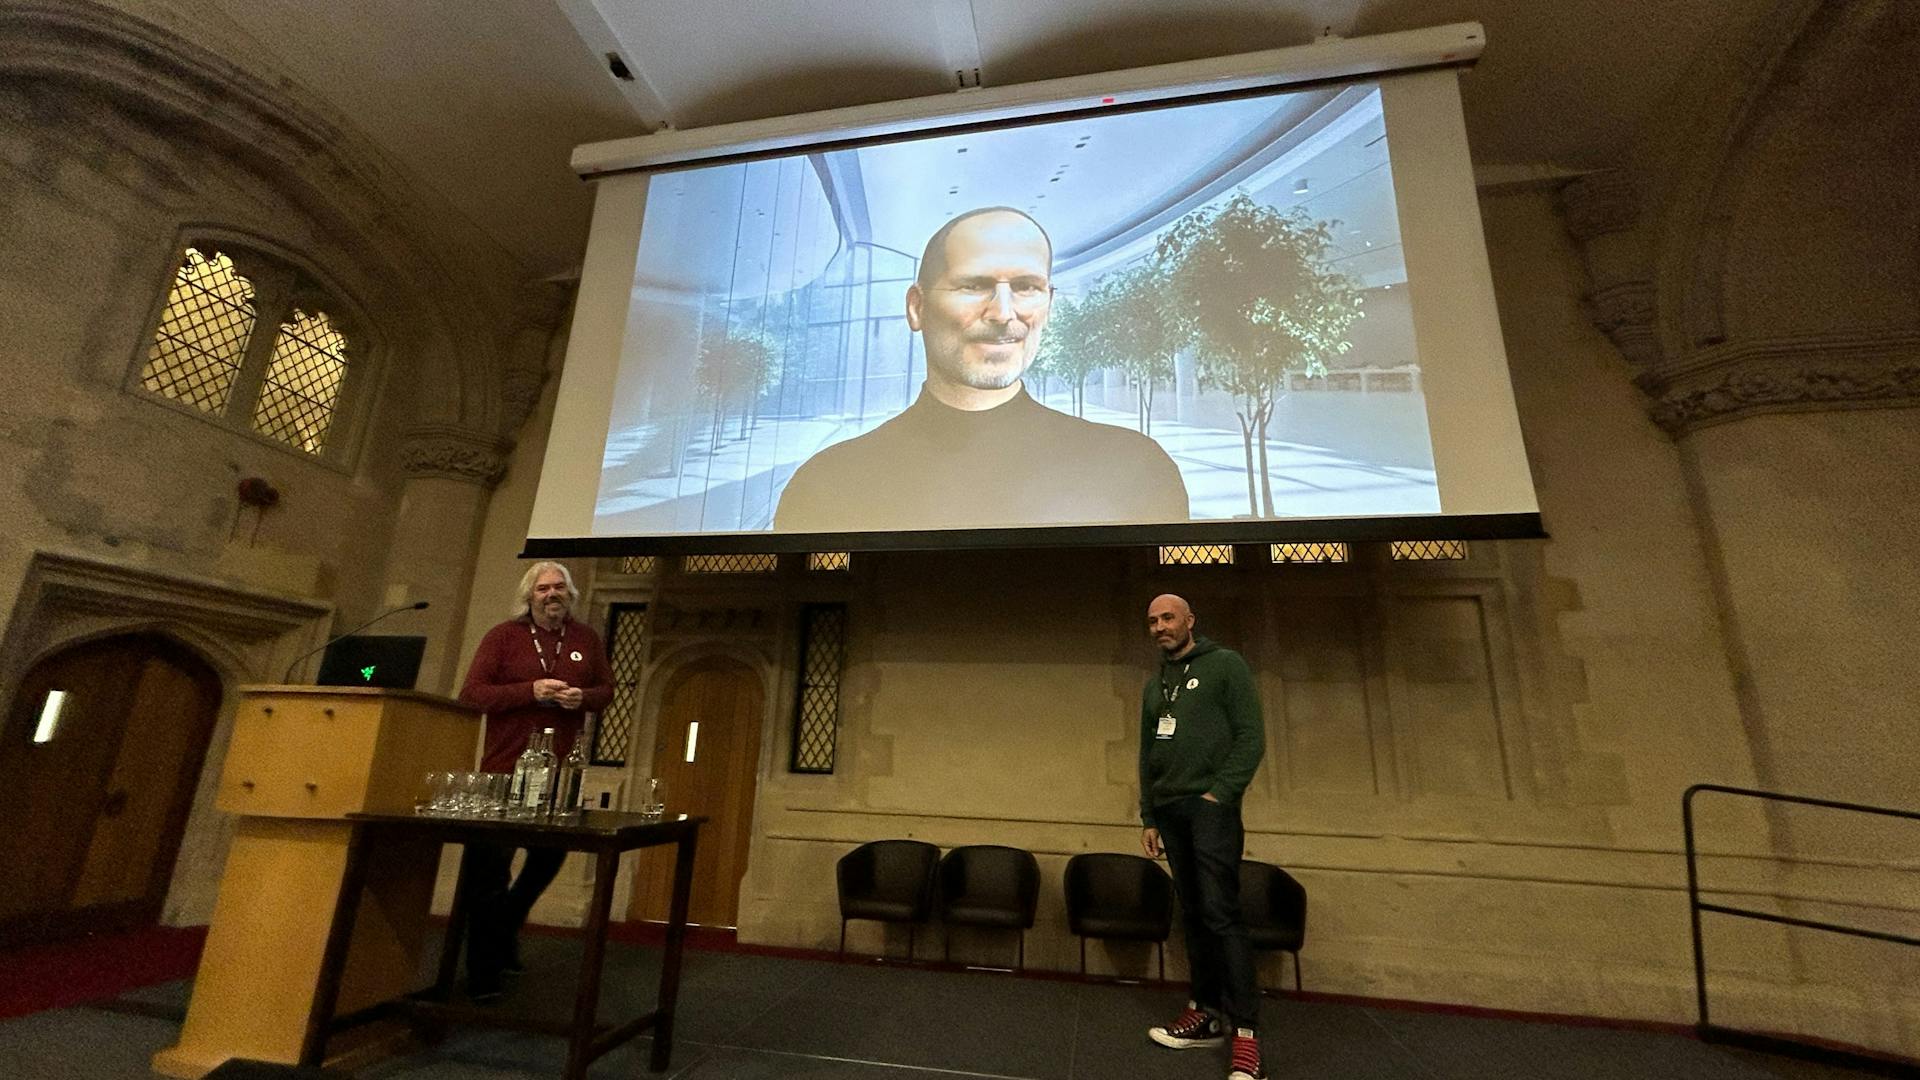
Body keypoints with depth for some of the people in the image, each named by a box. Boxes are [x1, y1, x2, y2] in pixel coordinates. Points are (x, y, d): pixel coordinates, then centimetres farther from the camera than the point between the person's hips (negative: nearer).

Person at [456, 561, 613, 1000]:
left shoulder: (586, 638, 5)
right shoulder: (503, 636, -4)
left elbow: (606, 689, 11)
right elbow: (471, 692, -9)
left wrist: (583, 697, -12)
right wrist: (530, 691, -22)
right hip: (505, 768, -3)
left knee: (549, 858, 14)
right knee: (490, 866, 5)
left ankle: (505, 928, 41)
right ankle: (482, 972, 19)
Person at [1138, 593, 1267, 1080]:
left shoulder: (1225, 665, 0)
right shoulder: (1155, 685, 18)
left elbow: (1251, 735, -7)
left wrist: (1221, 792, -14)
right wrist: (1149, 817, 13)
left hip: (1210, 807, -6)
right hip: (1169, 811, 6)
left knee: (1220, 914, -10)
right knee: (1193, 914, 9)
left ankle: (1246, 1031, -3)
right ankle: (1205, 1012, 17)